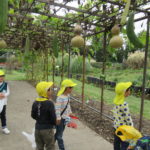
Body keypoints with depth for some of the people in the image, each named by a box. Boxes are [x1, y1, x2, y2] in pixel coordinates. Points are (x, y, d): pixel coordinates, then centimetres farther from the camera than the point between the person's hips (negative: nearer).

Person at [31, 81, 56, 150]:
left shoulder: (35, 103, -5)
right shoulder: (49, 103, -23)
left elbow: (33, 116, 5)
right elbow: (53, 118, -18)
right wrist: (54, 123, 3)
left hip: (37, 128, 6)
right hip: (47, 129, -5)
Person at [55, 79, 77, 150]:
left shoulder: (68, 95, 1)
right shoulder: (60, 97, -27)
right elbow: (57, 109, -26)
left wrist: (70, 112, 20)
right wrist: (58, 118, -23)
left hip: (65, 118, 9)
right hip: (60, 118, -9)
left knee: (59, 132, 25)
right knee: (59, 135, 7)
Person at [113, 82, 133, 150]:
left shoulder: (116, 101, -2)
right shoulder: (124, 104, -26)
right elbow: (128, 118, -19)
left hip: (116, 125, 8)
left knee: (116, 142, 18)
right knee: (125, 144, 6)